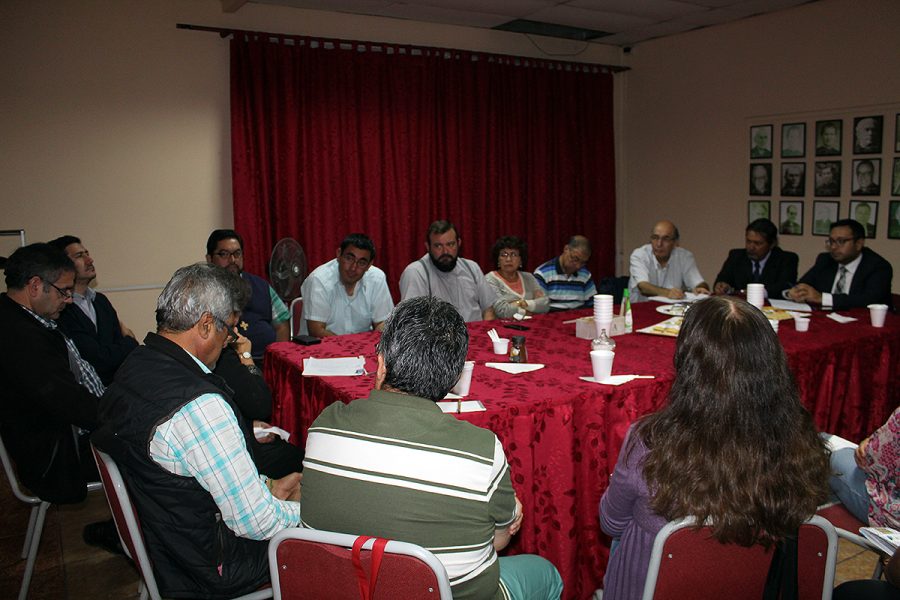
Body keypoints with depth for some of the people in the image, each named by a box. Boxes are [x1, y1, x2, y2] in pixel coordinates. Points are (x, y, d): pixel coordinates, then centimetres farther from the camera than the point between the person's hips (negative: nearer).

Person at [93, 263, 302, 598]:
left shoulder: (132, 368, -3)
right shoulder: (199, 405, -33)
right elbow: (257, 523, -25)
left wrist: (266, 486, 9)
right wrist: (307, 509, -6)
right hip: (209, 570, -8)